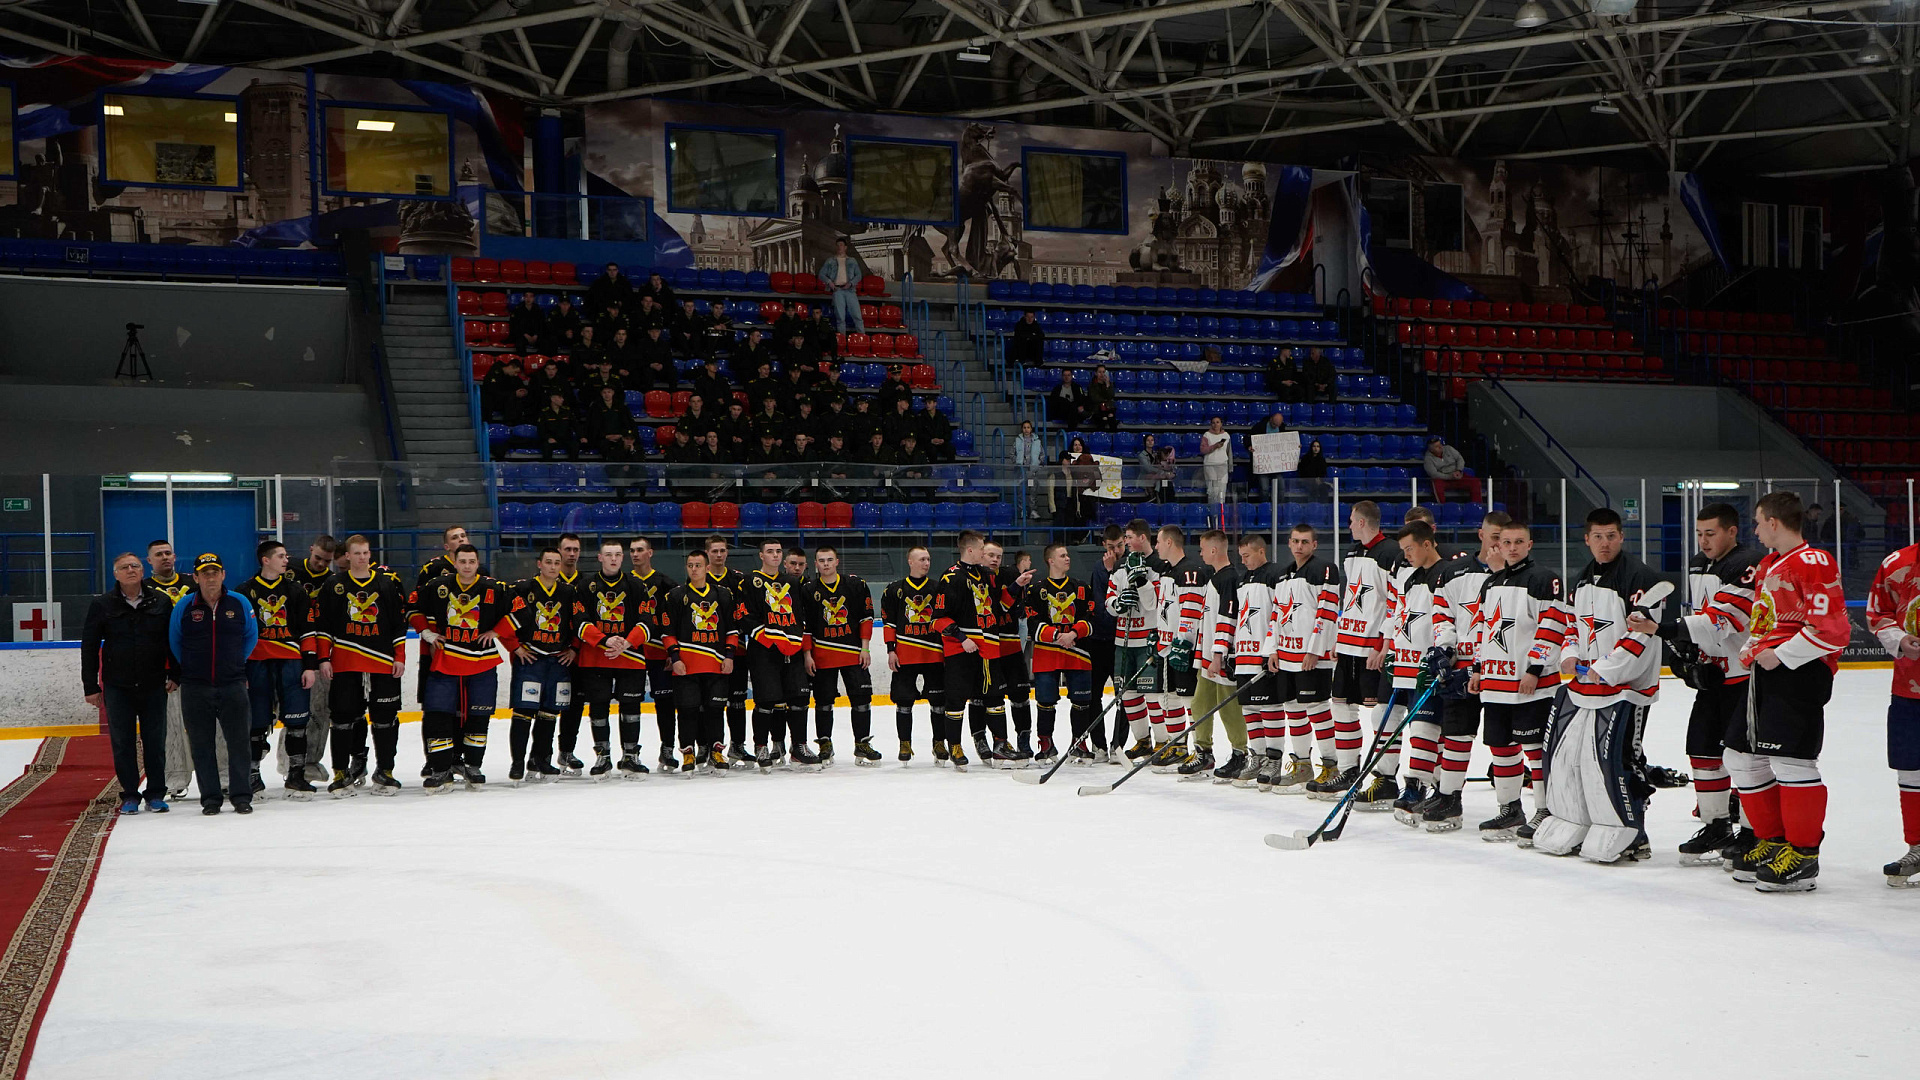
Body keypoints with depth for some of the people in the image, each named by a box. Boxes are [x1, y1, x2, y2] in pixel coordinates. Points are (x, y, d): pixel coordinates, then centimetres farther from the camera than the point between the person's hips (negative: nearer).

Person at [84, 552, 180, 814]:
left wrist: (175, 675, 1)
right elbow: (89, 646, 3)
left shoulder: (161, 601, 2)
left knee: (155, 742, 4)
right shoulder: (102, 604, 0)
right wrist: (91, 686, 0)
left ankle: (156, 794, 14)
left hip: (154, 686, 0)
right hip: (117, 686, 0)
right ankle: (130, 795, 13)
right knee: (122, 742, 4)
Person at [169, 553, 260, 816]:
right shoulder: (183, 607, -1)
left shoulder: (240, 603, 0)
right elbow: (174, 642, 12)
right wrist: (191, 668, 12)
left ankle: (241, 796, 10)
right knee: (202, 745, 4)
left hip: (233, 685, 0)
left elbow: (251, 636, 13)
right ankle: (209, 798, 13)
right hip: (195, 688, 0)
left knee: (238, 742, 1)